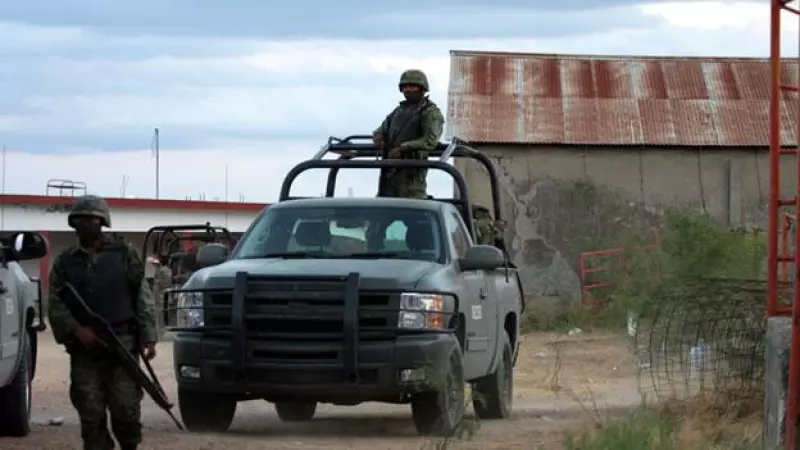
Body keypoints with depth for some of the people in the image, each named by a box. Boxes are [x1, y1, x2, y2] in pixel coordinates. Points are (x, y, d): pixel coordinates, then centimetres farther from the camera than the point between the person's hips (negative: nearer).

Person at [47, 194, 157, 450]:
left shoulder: (123, 254, 7)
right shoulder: (65, 262, 11)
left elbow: (143, 298, 5)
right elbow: (56, 306, 4)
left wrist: (148, 337, -4)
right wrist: (76, 329, -14)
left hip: (122, 342, -1)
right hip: (84, 347, 2)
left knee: (125, 408, -3)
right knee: (90, 412, -1)